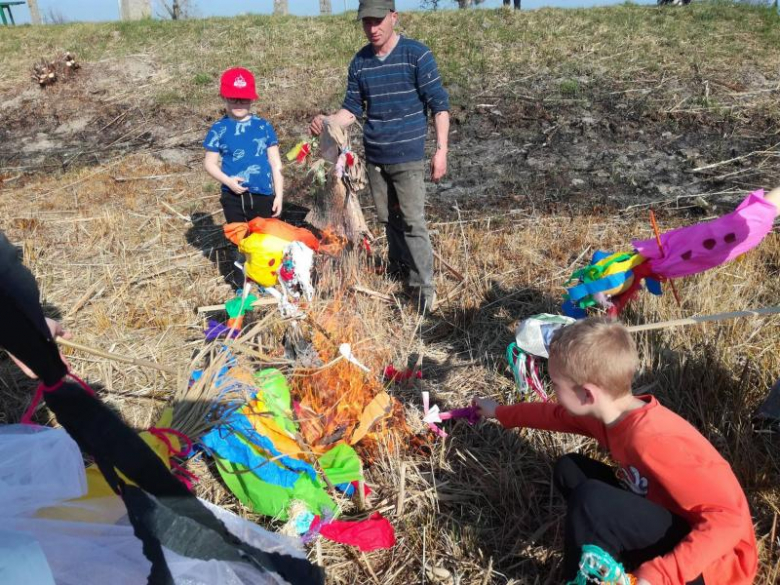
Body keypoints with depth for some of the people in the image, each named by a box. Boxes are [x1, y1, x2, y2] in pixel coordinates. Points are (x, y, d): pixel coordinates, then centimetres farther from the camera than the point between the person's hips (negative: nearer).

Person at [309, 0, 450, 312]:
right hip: (374, 158, 5)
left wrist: (441, 150, -13)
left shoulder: (417, 55, -10)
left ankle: (424, 287, 4)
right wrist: (328, 121, -12)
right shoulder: (359, 63, 4)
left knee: (413, 222, -6)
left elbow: (439, 104, -8)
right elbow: (352, 109, 8)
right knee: (388, 218, 15)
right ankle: (398, 267, 35)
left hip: (408, 157, -5)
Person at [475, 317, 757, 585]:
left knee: (591, 499, -30)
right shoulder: (615, 412, -4)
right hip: (676, 525, 9)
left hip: (713, 559, -9)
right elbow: (555, 414, 16)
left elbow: (729, 516, -31)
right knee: (569, 469, 4)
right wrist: (500, 412, 29)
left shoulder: (652, 440, -32)